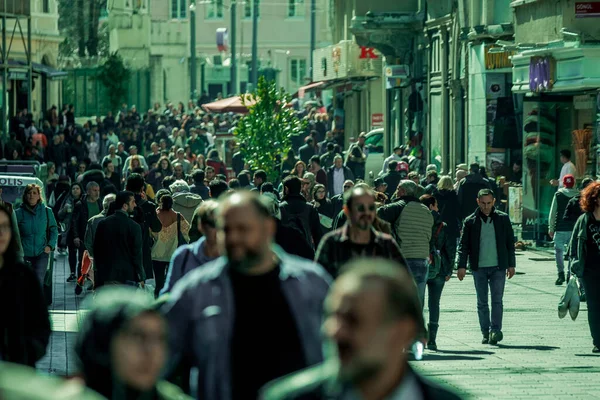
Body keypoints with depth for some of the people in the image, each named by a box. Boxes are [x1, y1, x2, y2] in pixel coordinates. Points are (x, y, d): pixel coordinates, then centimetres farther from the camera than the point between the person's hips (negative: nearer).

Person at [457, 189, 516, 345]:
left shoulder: (503, 219, 5)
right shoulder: (471, 221, 3)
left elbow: (510, 243, 9)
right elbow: (463, 245, 4)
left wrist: (511, 265, 6)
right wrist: (462, 265, -6)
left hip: (498, 267, -1)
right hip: (479, 268, 1)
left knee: (497, 300, -7)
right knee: (482, 303, 4)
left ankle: (495, 330, -8)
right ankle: (486, 333, 9)